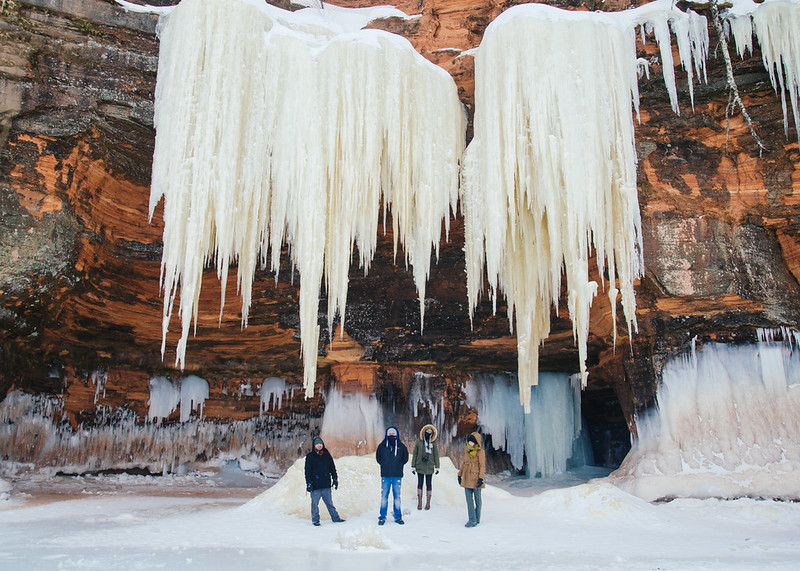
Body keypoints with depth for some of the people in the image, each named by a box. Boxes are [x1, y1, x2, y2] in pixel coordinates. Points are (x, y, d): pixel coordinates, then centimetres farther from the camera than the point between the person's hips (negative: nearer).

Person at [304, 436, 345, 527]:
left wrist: (335, 479, 11)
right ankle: (315, 520, 15)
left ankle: (335, 518, 15)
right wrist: (309, 483, -8)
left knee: (329, 502, 8)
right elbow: (307, 471, -2)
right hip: (315, 485, -3)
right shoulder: (310, 456, 0)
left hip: (326, 485, 3)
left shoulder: (327, 455, 9)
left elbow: (332, 468, 15)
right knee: (315, 503, 3)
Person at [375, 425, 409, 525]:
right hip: (385, 476, 0)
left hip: (397, 476, 0)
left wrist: (399, 465, 3)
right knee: (384, 496, 2)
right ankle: (382, 517, 11)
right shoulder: (382, 446, 3)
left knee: (397, 496, 4)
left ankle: (398, 517, 15)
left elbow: (405, 458, 13)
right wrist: (384, 465, 5)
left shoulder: (401, 446, 3)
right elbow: (378, 457, 15)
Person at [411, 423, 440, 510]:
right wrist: (413, 466, 1)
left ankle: (428, 502, 15)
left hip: (429, 467, 0)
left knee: (429, 484, 5)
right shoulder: (419, 441, 0)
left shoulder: (434, 442, 0)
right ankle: (419, 502, 11)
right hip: (420, 466, 0)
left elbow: (436, 455, 5)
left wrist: (437, 467, 2)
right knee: (420, 484, 4)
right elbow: (415, 454, 3)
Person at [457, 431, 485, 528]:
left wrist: (481, 478, -19)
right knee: (469, 498, 1)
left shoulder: (480, 452, -9)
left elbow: (482, 466, -12)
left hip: (476, 477, -6)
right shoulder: (467, 450, 9)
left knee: (477, 498, 5)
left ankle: (477, 519, 15)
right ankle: (472, 520, 3)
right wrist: (460, 474, 16)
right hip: (467, 477, 6)